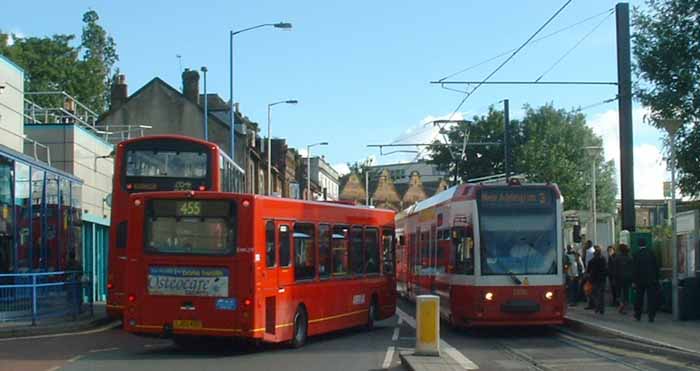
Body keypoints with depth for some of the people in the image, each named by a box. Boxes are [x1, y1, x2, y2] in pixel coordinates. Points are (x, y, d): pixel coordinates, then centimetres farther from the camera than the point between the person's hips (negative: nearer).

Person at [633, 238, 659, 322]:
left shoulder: (637, 255, -8)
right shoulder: (652, 253, -1)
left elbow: (635, 269, -7)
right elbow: (656, 267, 2)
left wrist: (634, 281, -2)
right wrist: (656, 279, 10)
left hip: (640, 280, -1)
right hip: (651, 280, 1)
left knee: (639, 298, 12)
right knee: (651, 298, 2)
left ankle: (638, 315, 19)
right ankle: (651, 316, -4)